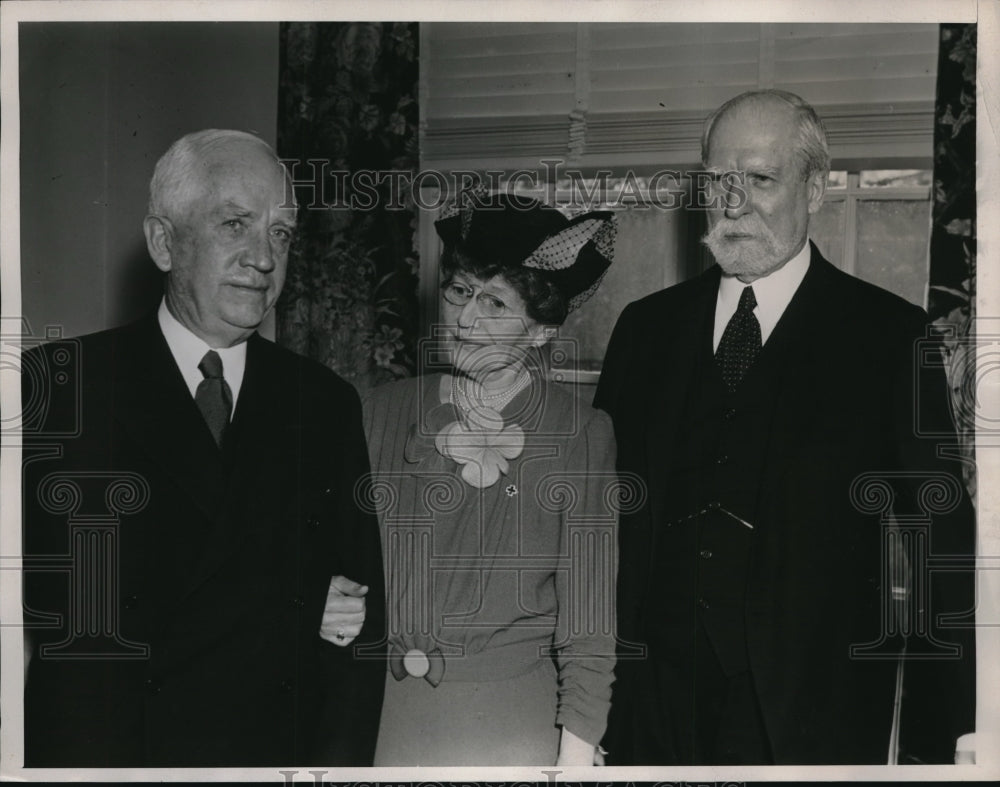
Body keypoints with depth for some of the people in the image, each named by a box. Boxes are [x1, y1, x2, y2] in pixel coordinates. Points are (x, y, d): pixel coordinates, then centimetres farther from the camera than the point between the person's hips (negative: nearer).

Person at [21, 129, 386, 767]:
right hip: (102, 755, -2)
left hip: (284, 755, 3)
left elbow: (364, 615, 2)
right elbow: (57, 604, -16)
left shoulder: (328, 405, 2)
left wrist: (342, 757, -12)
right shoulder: (57, 385, -8)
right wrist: (296, 611, -17)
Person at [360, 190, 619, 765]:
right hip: (382, 712, 3)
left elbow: (588, 626, -6)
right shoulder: (386, 411, 3)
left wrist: (576, 758, -10)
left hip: (514, 720, -2)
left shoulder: (582, 434, -5)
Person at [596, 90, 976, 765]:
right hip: (658, 702, 3)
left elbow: (940, 538, -2)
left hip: (814, 711, -2)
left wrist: (940, 731, -4)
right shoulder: (646, 326, 8)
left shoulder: (889, 334, -1)